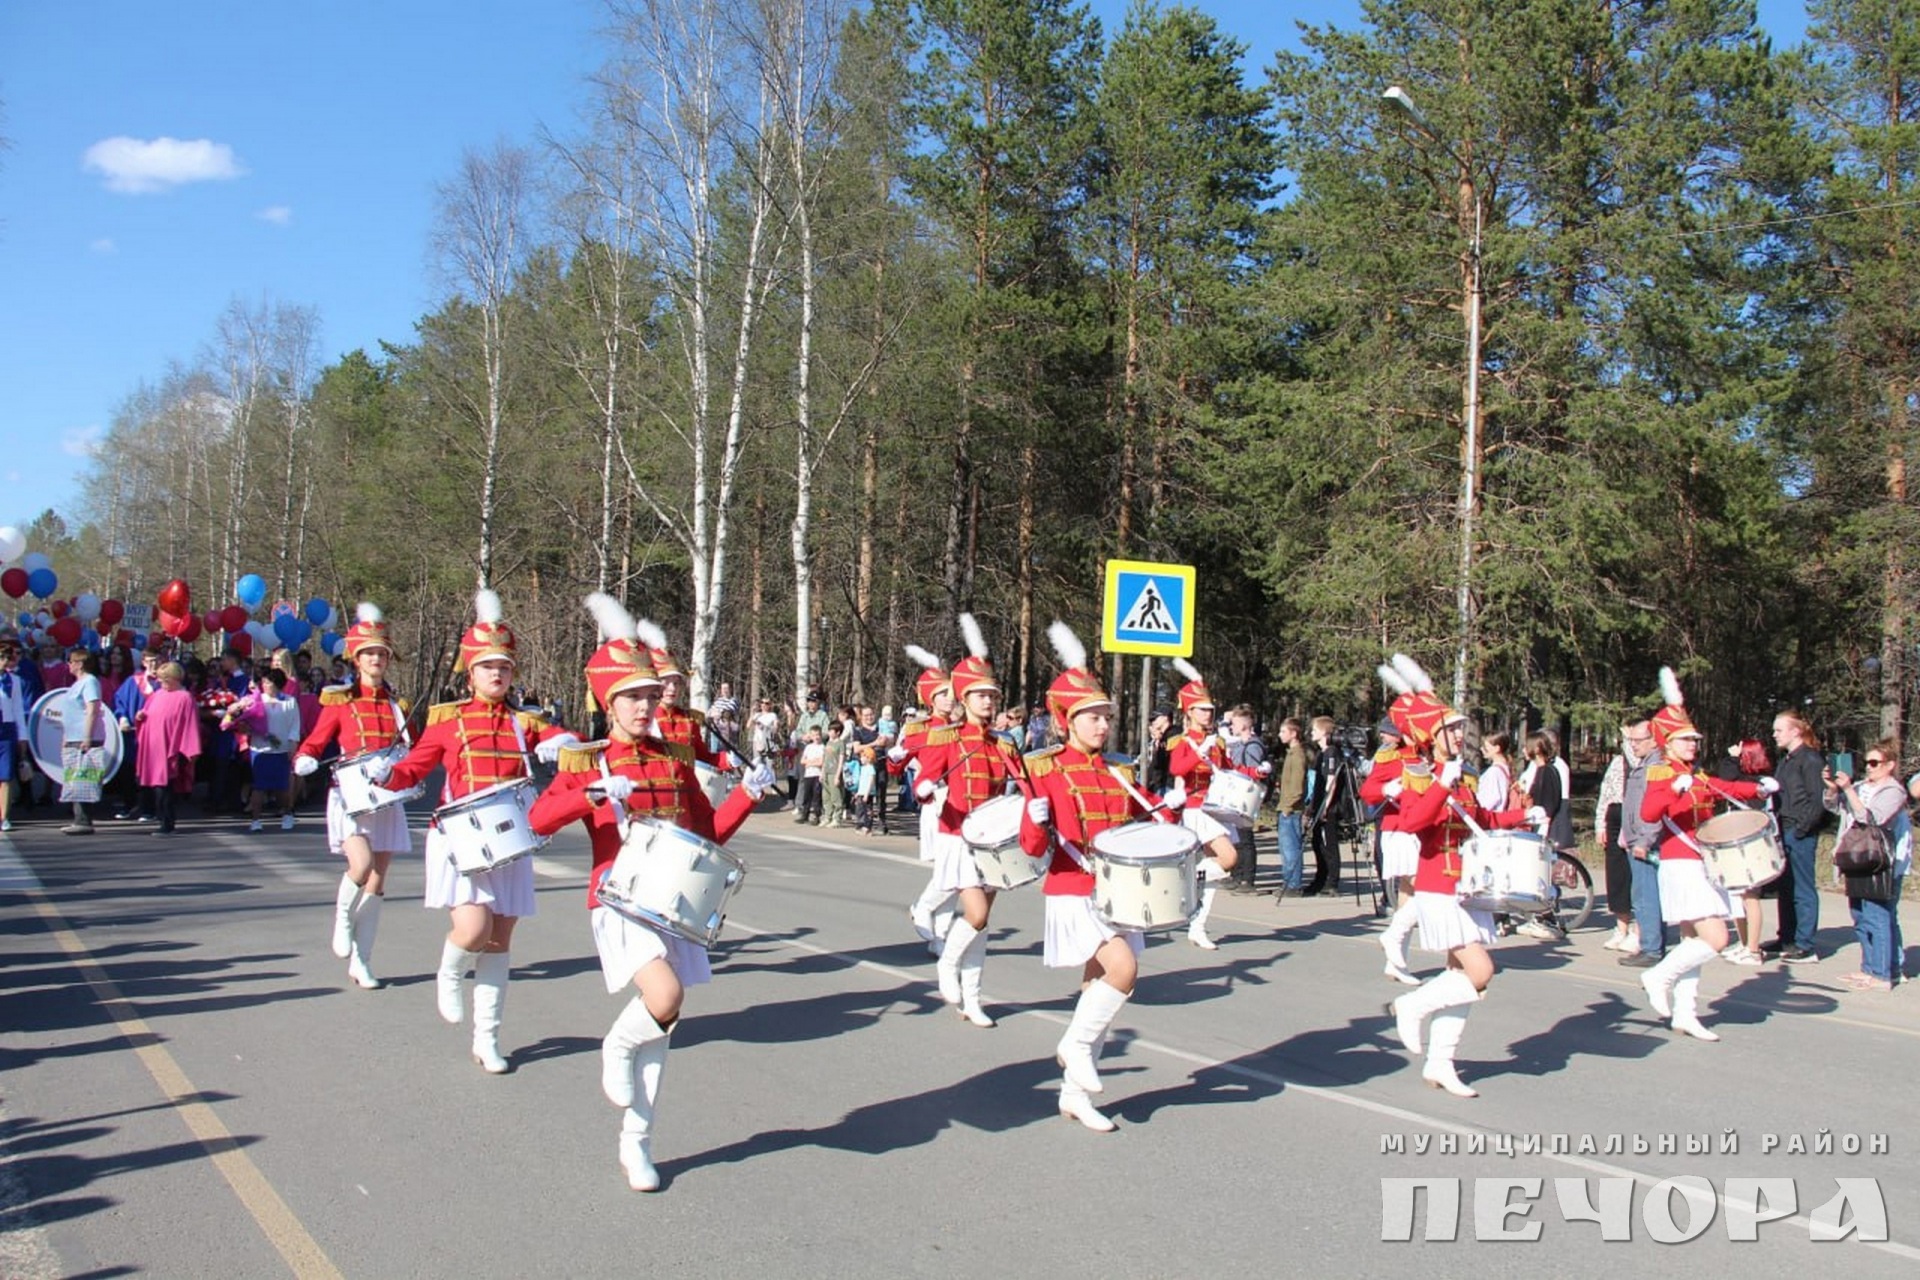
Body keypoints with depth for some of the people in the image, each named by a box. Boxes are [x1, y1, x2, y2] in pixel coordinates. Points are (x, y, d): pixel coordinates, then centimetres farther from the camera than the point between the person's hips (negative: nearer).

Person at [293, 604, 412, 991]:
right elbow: (314, 743, 2)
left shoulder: (397, 704, 9)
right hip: (350, 795, -3)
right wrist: (305, 762, -18)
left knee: (377, 882, 4)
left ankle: (361, 962, 15)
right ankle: (343, 917, 8)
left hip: (386, 797, 3)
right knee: (361, 866, -24)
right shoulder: (340, 701, 1)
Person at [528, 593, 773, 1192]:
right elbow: (539, 819, -15)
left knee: (660, 1028, 8)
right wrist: (593, 794, -28)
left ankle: (636, 1144, 24)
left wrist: (748, 793, -2)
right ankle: (616, 1048, 8)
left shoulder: (676, 760, 11)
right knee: (665, 1000, -26)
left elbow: (712, 831, 13)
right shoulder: (585, 762, 0)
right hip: (620, 901, -4)